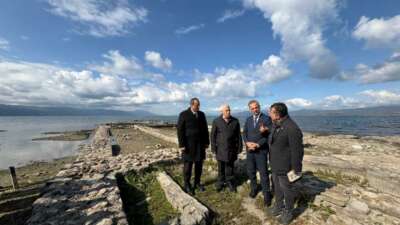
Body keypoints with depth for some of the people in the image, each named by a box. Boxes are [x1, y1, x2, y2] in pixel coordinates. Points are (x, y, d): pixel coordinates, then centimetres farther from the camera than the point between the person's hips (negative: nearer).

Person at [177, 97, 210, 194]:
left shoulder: (202, 114, 5)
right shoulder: (183, 114, -9)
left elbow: (205, 129, 9)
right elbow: (180, 130, -11)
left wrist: (207, 142, 6)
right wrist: (181, 145, -15)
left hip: (200, 144, 4)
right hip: (188, 144, -4)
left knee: (199, 165, 12)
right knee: (188, 165, 7)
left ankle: (197, 183, 30)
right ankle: (187, 185, 24)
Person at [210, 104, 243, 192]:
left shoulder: (235, 121, -1)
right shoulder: (216, 121, -5)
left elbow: (238, 135, 3)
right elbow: (213, 135, -2)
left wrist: (239, 147, 3)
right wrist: (213, 148, -4)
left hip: (231, 149, 1)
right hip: (220, 149, 0)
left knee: (230, 167, 13)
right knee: (221, 167, 13)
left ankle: (230, 182, 31)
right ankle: (220, 182, 30)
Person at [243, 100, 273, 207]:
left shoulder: (267, 118, -5)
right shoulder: (248, 119, 10)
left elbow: (269, 135, -12)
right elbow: (244, 133, 7)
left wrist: (258, 145, -19)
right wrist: (247, 142, -12)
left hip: (261, 150, -4)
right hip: (249, 150, 4)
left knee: (263, 173, 3)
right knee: (251, 171, 14)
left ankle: (266, 194, 21)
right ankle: (253, 188, 36)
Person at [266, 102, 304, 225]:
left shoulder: (292, 128, -27)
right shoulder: (275, 125, 2)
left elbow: (297, 151, -22)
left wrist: (296, 170, -16)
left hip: (286, 168, -8)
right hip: (275, 166, 8)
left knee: (287, 191, 15)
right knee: (277, 188, 25)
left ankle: (288, 212, 39)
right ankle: (278, 207, 47)